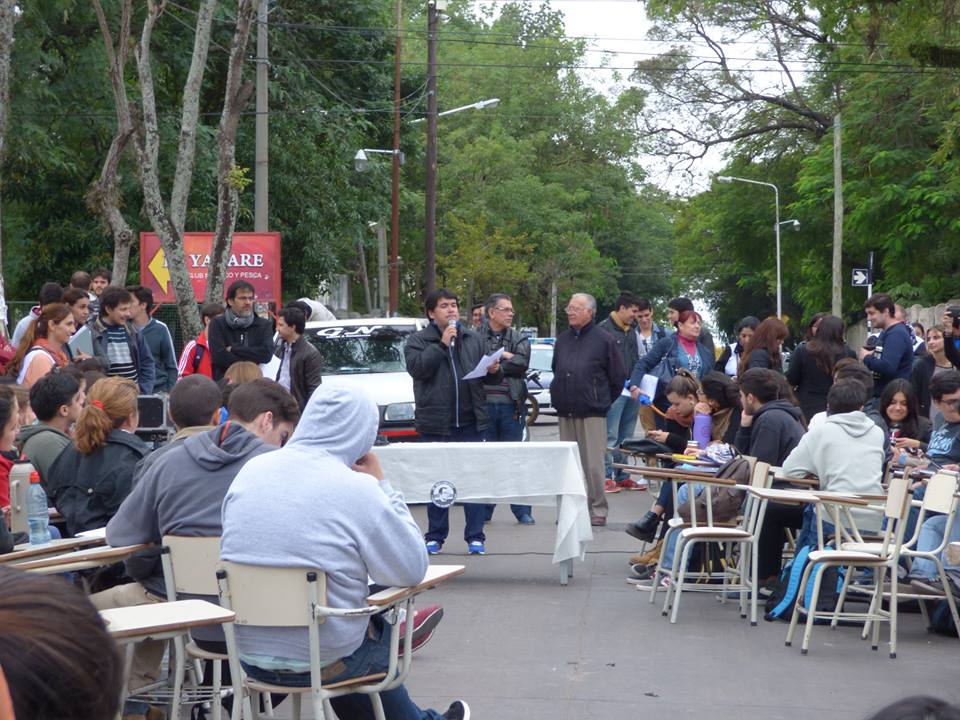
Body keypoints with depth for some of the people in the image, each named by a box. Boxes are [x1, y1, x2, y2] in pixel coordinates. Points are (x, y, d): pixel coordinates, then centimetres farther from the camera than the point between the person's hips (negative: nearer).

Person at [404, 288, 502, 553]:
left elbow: (490, 377, 18)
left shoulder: (473, 339, 12)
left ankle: (475, 536, 9)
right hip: (436, 424, -2)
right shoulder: (418, 340, 2)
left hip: (471, 422, 2)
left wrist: (495, 371, -5)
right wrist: (442, 344, -15)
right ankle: (435, 536, 15)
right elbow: (417, 367, -16)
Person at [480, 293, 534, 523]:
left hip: (511, 407, 1)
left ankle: (522, 510, 10)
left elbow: (521, 365, -8)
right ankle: (483, 510, 12)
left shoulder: (519, 340, 10)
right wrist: (504, 357, -9)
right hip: (484, 406, -1)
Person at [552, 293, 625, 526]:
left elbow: (618, 376, -1)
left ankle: (598, 510, 0)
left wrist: (603, 401, 4)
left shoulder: (604, 340, -4)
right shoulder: (563, 339, 13)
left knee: (593, 464, -7)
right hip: (565, 412, 6)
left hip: (592, 413, -6)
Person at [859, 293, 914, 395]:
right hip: (880, 394, 10)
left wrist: (866, 358, -11)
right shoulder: (885, 333, 17)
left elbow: (888, 367, -27)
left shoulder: (897, 334, -16)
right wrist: (871, 355, 5)